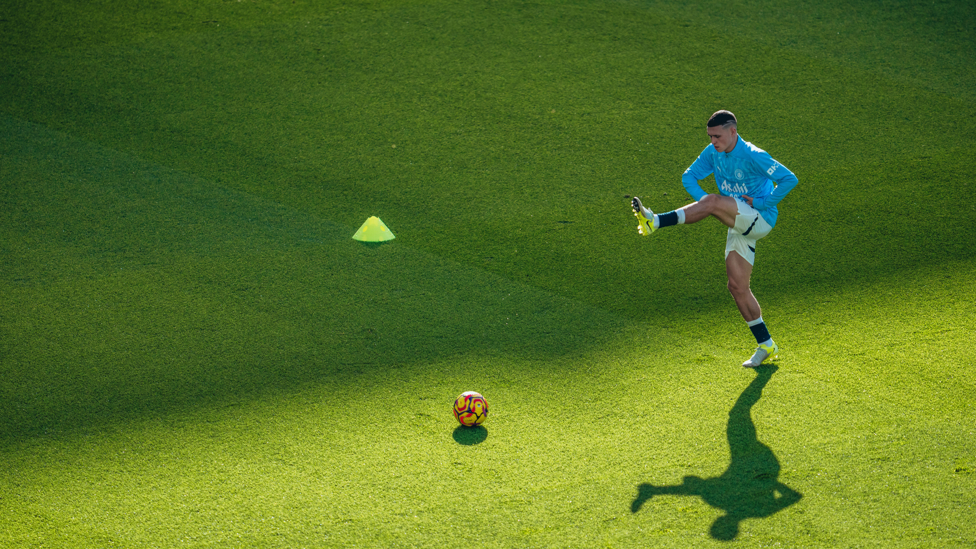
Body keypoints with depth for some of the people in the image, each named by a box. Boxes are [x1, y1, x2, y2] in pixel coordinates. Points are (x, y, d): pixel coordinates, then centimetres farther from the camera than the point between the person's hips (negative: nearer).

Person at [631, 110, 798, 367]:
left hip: (760, 219, -8)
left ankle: (655, 221, -37)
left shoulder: (753, 156, -16)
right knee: (737, 286, 4)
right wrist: (703, 201, -4)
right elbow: (689, 177, 14)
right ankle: (766, 345, 12)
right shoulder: (713, 153, 5)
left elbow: (789, 179, -17)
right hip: (739, 225, 8)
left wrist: (761, 203, -18)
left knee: (713, 202, -30)